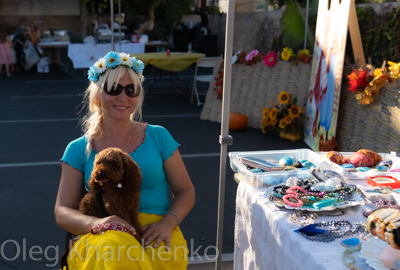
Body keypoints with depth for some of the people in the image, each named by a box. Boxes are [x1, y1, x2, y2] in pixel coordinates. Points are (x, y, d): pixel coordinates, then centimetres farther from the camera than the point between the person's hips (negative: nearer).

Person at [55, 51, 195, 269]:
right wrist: (95, 223, -20)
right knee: (114, 252, -37)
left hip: (155, 234, 1)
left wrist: (167, 223, -11)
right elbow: (62, 212, 4)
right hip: (102, 236, 0)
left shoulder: (159, 137, 9)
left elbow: (185, 191, 11)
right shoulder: (78, 149, 8)